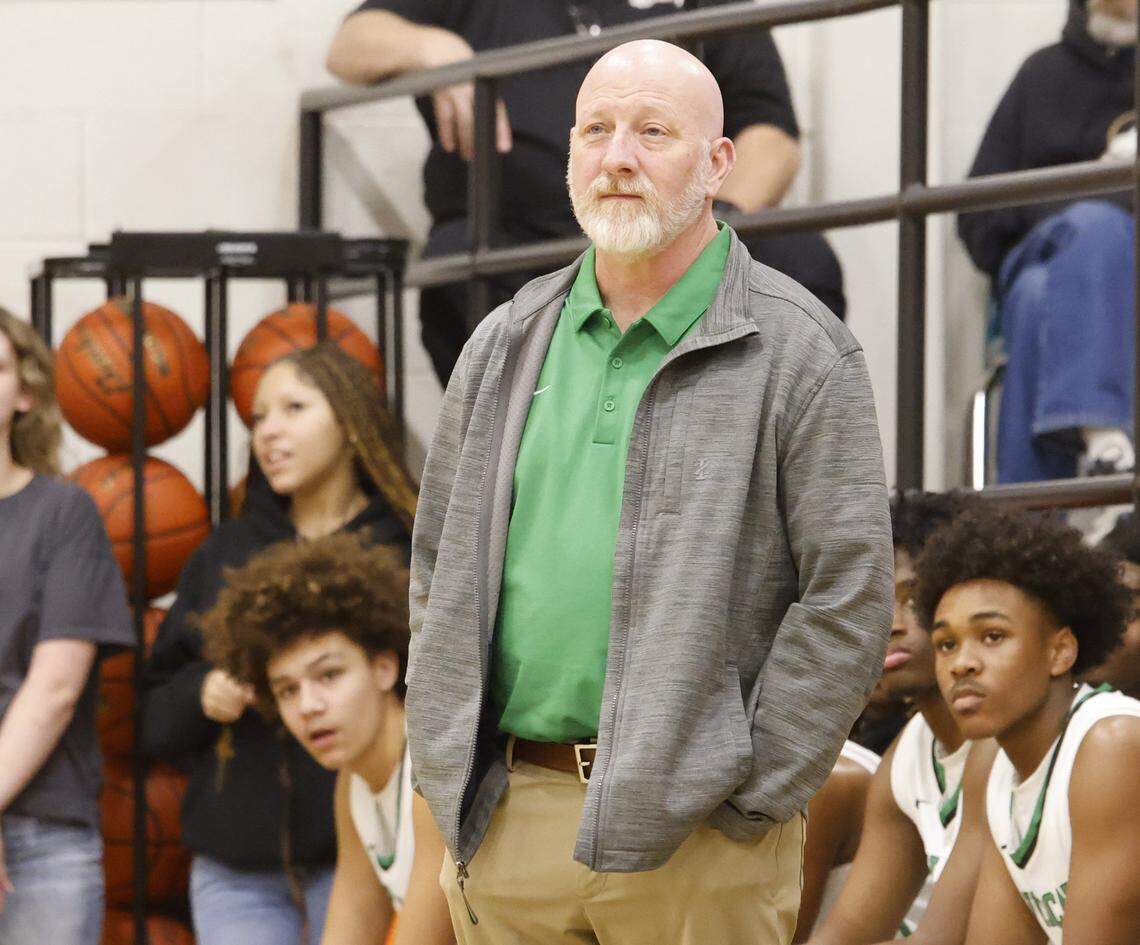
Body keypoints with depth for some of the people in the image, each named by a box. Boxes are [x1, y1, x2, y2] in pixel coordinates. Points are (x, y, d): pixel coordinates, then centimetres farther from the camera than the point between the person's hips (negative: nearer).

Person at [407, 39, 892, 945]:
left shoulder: (798, 353, -3)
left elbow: (848, 596, -8)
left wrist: (747, 805, -11)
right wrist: (449, 781, 10)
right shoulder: (508, 347, 13)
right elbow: (441, 564, 20)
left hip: (693, 841, -4)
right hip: (508, 827, 5)